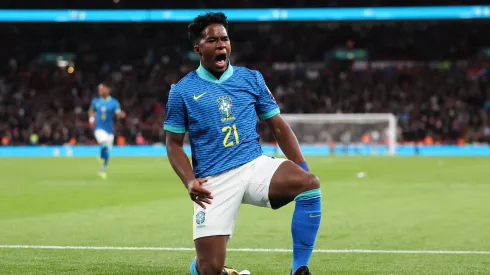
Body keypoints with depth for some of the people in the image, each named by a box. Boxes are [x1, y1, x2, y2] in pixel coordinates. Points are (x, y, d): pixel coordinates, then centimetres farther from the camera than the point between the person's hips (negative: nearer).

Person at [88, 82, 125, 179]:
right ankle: (102, 159, -5)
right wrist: (91, 119, 2)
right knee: (104, 145, -29)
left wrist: (121, 114, -38)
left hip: (109, 129, 1)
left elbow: (118, 114, -15)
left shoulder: (114, 102, -5)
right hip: (99, 128, -1)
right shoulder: (96, 101, 2)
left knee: (107, 151, 8)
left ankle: (103, 169, 26)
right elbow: (91, 110, 20)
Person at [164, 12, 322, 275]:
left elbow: (278, 127, 10)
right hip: (214, 181, -2)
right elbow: (173, 143, 6)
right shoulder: (182, 90, 1)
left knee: (310, 183, -29)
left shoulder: (251, 79, 7)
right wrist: (189, 181, -12)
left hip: (255, 166, 2)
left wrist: (302, 167, -2)